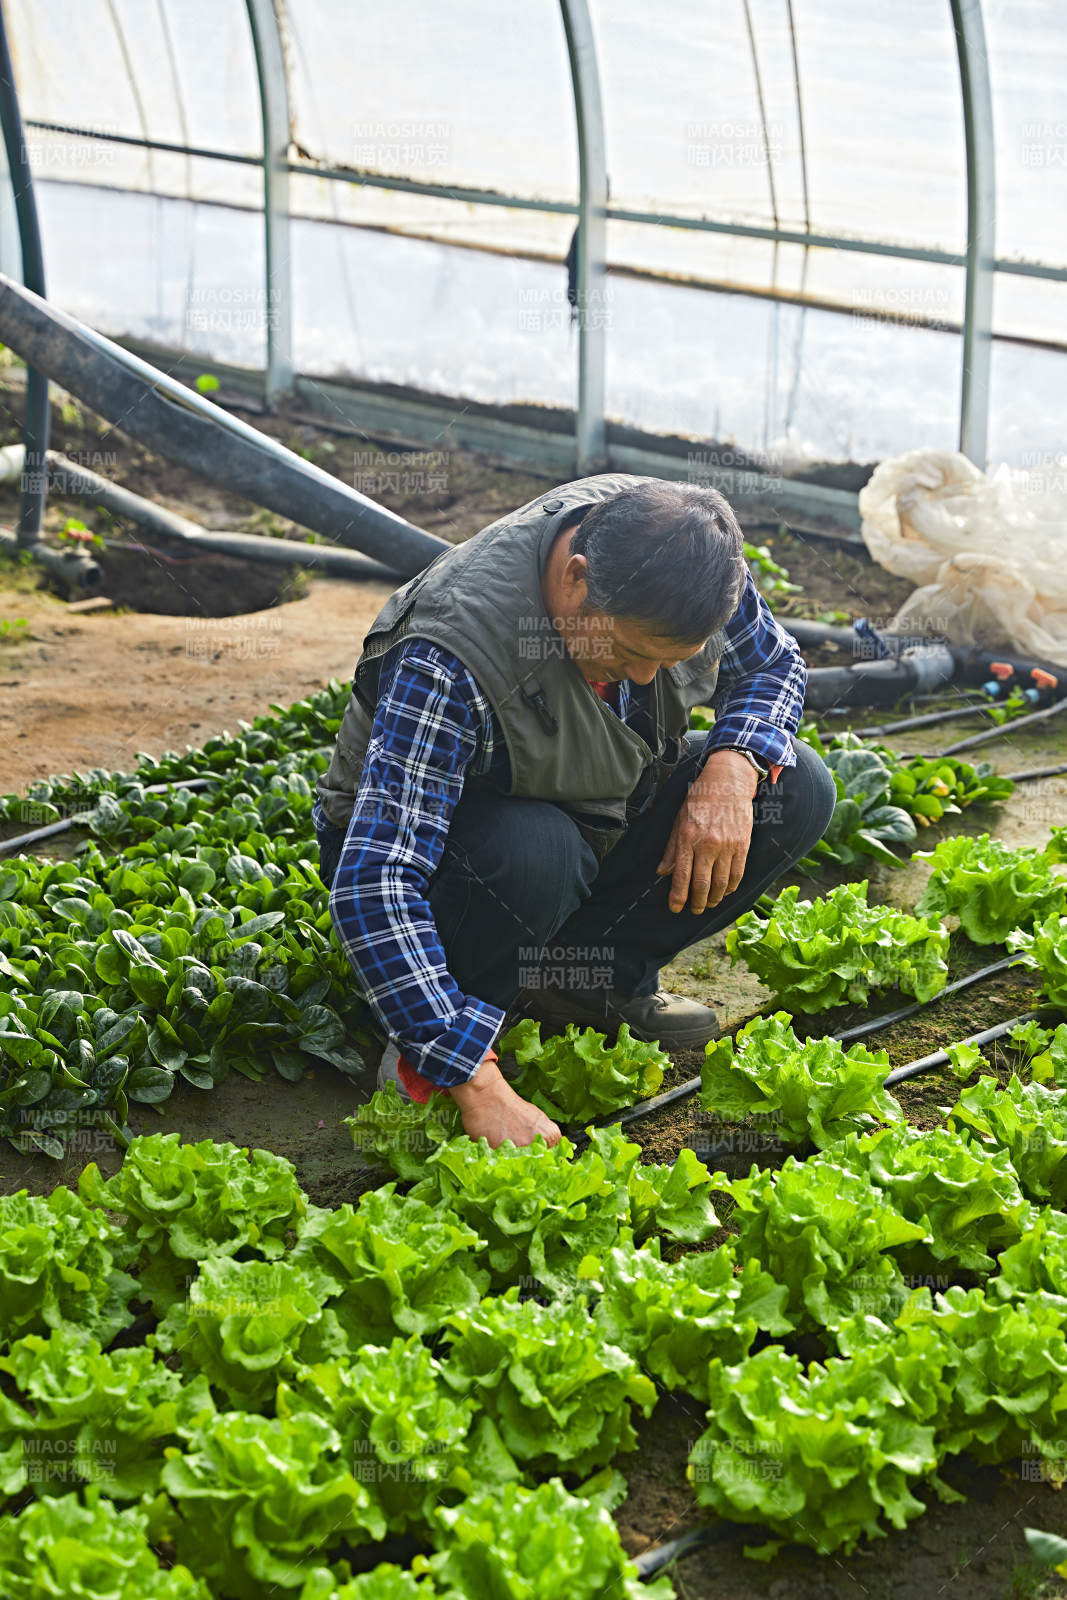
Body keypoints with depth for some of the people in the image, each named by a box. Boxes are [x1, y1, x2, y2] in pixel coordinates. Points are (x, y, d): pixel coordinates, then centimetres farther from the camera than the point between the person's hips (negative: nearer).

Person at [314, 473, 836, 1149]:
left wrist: (732, 768, -24)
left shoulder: (673, 551, -20)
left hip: (596, 823, 6)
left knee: (795, 792, -14)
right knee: (532, 857, -40)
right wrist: (481, 1089, -48)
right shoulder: (447, 660, -38)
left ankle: (593, 975, -2)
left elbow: (774, 662, -1)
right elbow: (374, 885, -43)